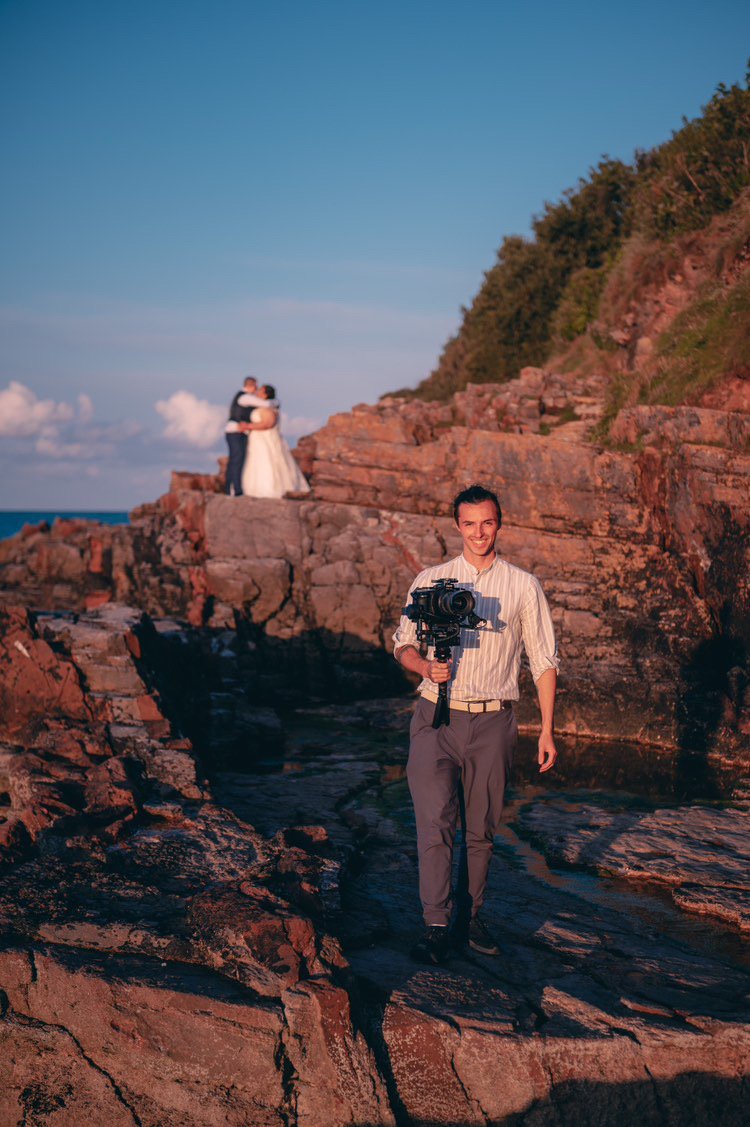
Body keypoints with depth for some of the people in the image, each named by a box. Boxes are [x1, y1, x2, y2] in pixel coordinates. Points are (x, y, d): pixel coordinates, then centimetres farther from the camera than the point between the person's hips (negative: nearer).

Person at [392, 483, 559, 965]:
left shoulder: (523, 587, 6)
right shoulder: (431, 580, 7)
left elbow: (544, 661, 7)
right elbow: (404, 643, 11)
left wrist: (548, 730, 2)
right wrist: (426, 666, -13)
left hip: (493, 724, 0)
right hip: (437, 719, 0)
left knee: (482, 829, 8)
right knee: (435, 823, -7)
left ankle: (474, 916, 23)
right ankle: (436, 926, -2)